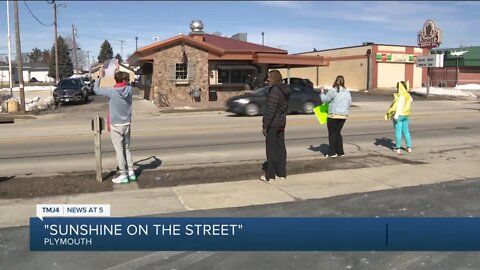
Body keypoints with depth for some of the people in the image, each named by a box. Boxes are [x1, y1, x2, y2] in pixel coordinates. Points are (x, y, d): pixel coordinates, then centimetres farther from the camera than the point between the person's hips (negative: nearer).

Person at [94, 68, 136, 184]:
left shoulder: (111, 91, -15)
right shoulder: (129, 89, -5)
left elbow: (96, 89, 0)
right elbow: (124, 86, 19)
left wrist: (100, 77, 12)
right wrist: (118, 70, 26)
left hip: (116, 125, -4)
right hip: (127, 124, 4)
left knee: (119, 150, 1)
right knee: (127, 149, 15)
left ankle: (123, 175, 5)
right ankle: (131, 172, 17)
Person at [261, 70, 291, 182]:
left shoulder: (274, 90, -18)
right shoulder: (285, 90, 10)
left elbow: (270, 110, -21)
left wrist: (265, 125, -18)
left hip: (273, 124, -9)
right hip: (282, 123, 9)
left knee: (271, 149, -2)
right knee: (281, 147, 12)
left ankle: (270, 175, 5)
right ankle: (281, 173, 19)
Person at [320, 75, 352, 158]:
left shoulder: (333, 91, -11)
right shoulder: (347, 92, 8)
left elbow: (324, 99, -7)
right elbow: (349, 103, 16)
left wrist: (322, 92, 9)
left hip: (334, 115, -6)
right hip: (344, 115, 6)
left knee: (332, 133, 3)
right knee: (338, 133, 15)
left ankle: (332, 152, 1)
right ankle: (340, 152, 15)